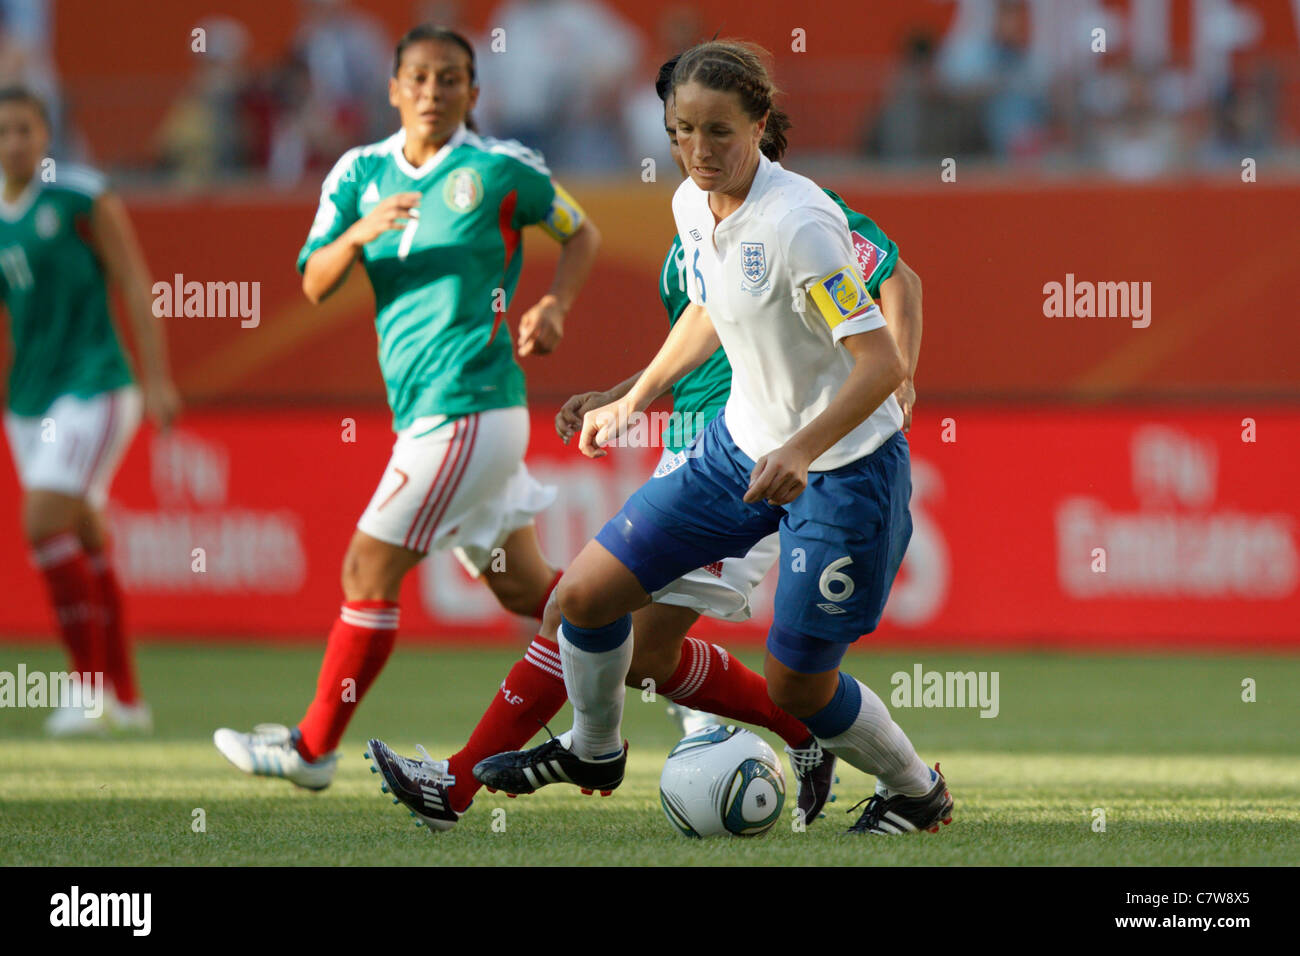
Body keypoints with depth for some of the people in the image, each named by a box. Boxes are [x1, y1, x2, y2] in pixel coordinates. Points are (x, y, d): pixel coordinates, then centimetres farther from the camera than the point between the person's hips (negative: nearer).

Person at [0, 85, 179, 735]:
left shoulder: (82, 198, -6)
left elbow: (134, 285, -7)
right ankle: (126, 698, 17)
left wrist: (158, 380, -12)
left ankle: (92, 687, -15)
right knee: (84, 541, 10)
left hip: (93, 388, -6)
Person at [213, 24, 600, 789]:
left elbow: (581, 232, 9)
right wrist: (359, 235, -15)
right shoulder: (362, 174, 10)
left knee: (370, 571, -5)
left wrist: (553, 308, -7)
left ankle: (314, 748, 4)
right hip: (421, 411, 7)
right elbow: (314, 284, 4)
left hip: (468, 407, -7)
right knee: (525, 587, 13)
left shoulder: (502, 168, -4)